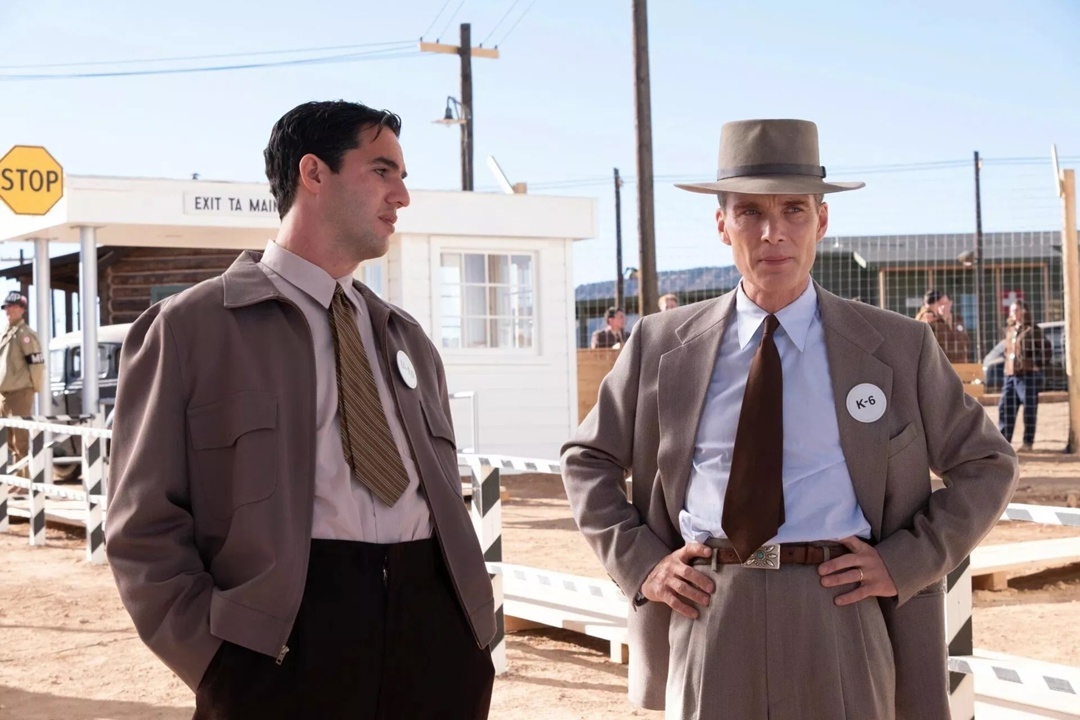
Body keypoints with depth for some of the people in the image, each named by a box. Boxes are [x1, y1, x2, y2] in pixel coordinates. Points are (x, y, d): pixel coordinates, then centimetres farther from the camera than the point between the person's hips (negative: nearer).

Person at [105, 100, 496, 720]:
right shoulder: (189, 327, 2)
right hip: (286, 641, -5)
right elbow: (145, 523, -2)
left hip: (437, 631, 5)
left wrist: (476, 624, 7)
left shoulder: (410, 340, 21)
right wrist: (221, 658, -12)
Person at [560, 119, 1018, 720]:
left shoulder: (898, 347, 2)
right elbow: (587, 459, 15)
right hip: (706, 614, 1)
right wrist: (639, 562, 2)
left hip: (836, 614, 0)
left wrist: (904, 564, -2)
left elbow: (988, 464, 10)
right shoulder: (662, 346, 5)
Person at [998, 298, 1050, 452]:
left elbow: (1046, 348, -7)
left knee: (1029, 409, -3)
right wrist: (1008, 360, 14)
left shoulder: (1032, 330, -6)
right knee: (1005, 407, 4)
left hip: (1028, 374, -7)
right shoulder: (1009, 329, 15)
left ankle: (1028, 443, 1)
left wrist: (1038, 365, -9)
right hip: (1010, 374, 7)